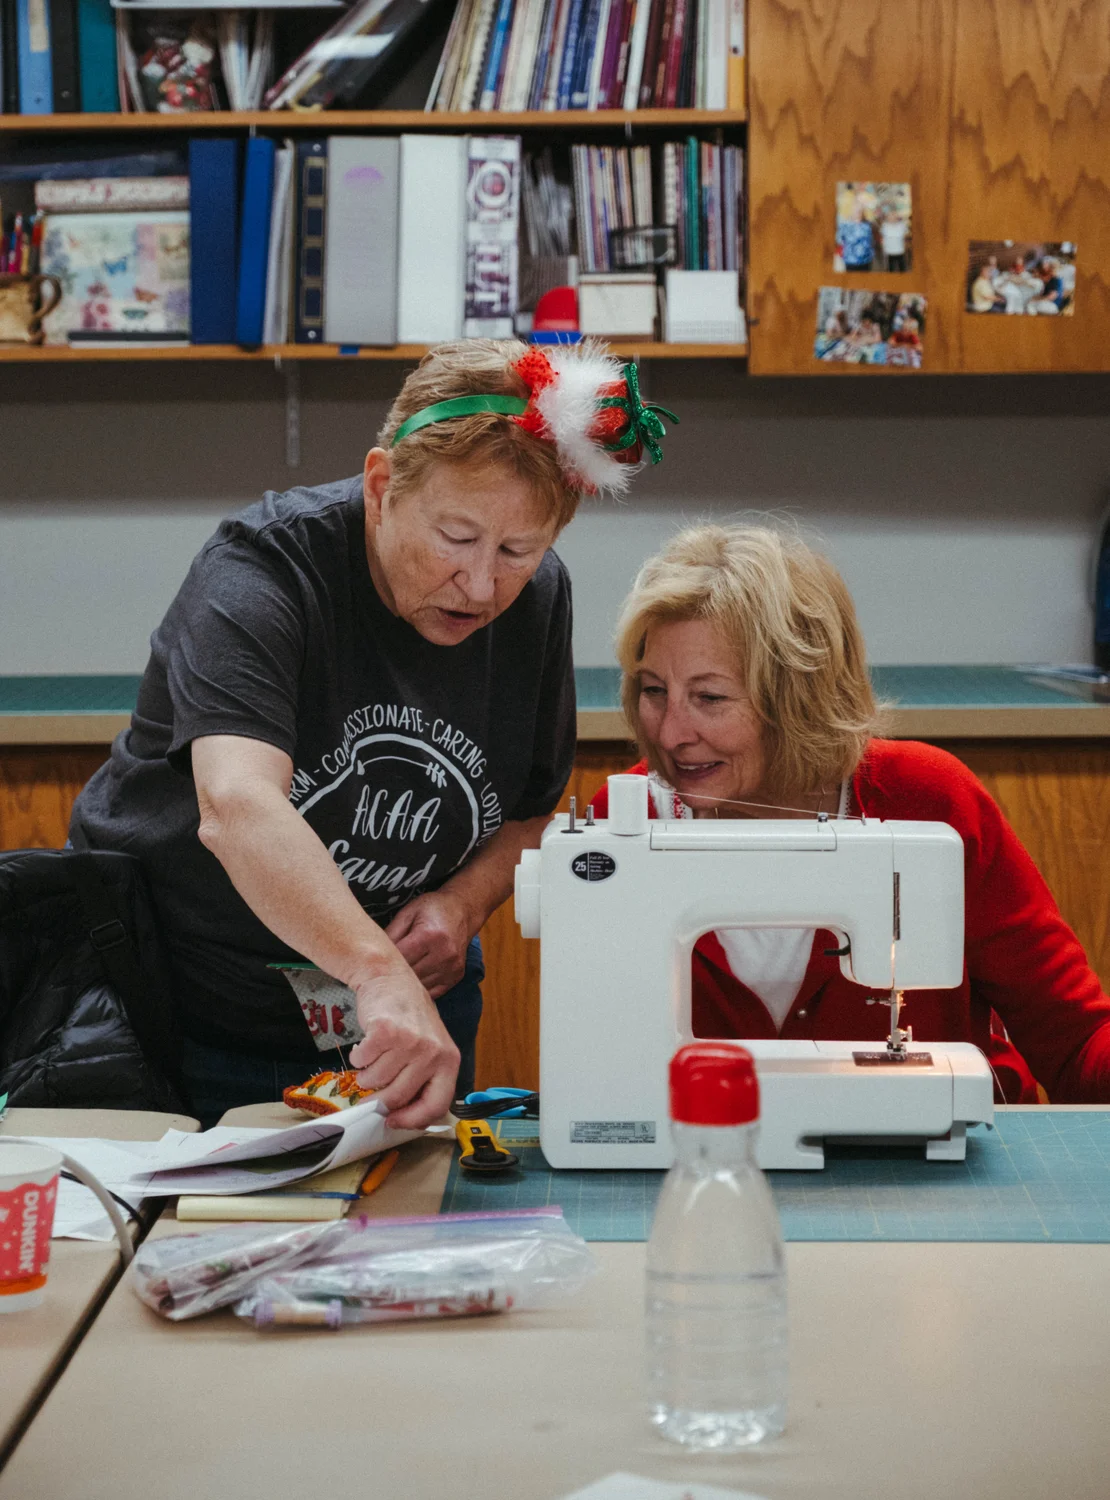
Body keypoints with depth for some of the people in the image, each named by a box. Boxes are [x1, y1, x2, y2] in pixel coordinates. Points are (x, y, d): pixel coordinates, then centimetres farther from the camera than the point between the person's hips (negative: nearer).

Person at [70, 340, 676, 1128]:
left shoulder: (537, 597, -7)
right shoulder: (261, 573, -26)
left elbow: (534, 812, 7)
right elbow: (237, 808, -43)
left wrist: (464, 901, -15)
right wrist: (380, 973, -56)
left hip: (406, 1019, 5)